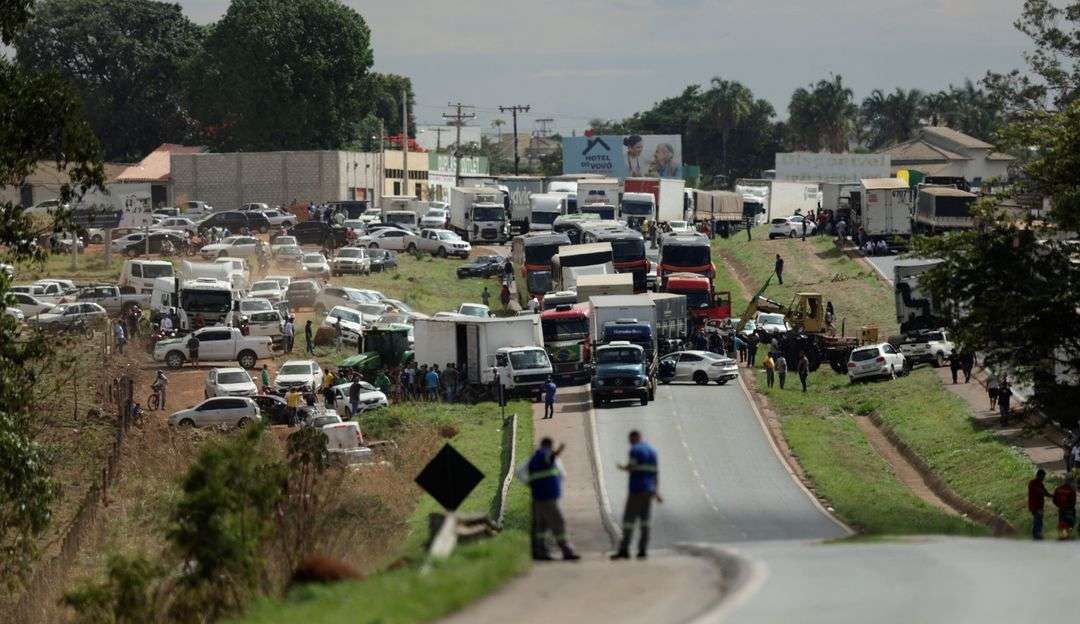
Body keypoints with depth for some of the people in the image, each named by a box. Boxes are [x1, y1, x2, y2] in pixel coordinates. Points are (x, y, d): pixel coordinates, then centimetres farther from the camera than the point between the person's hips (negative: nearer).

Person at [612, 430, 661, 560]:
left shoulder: (635, 450, -8)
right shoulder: (651, 451, 15)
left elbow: (631, 468, -15)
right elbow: (656, 473, 13)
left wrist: (623, 468, 8)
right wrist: (656, 492, 15)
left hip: (636, 490, -7)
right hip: (649, 490, 7)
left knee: (629, 519, -6)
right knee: (644, 520, 9)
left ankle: (624, 550, -12)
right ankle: (643, 550, 4)